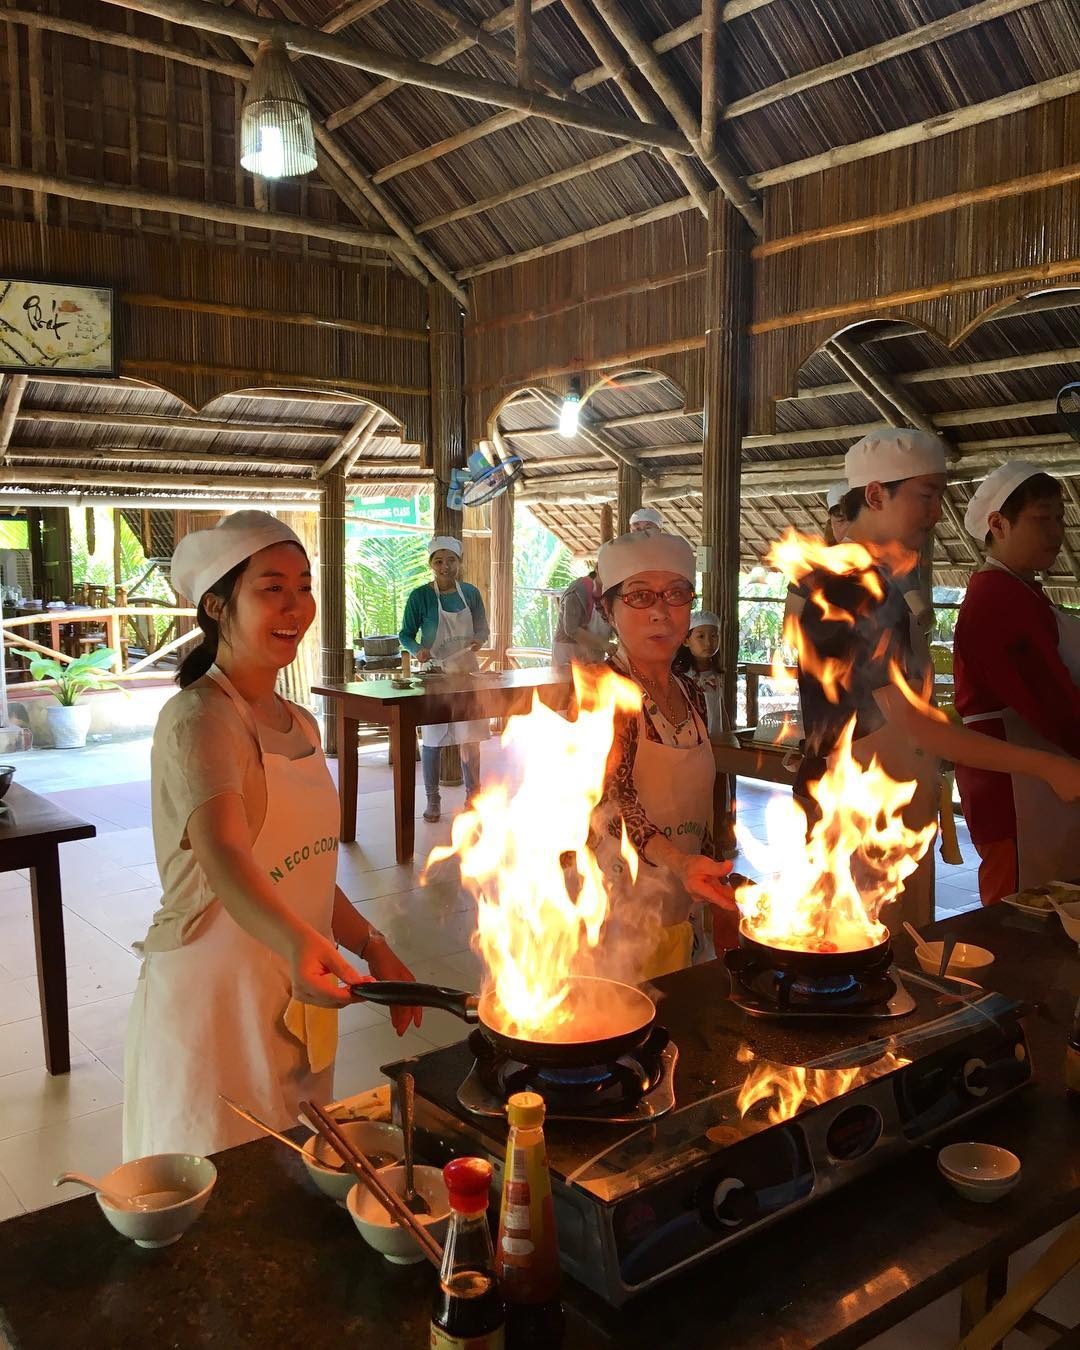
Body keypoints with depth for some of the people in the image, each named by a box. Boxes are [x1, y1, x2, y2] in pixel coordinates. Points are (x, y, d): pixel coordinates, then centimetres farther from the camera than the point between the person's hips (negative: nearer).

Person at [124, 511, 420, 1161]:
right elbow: (224, 857, -35)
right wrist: (297, 942, -51)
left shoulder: (300, 724, 9)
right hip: (212, 1003, -7)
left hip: (298, 1002, 8)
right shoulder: (197, 720, -18)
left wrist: (373, 948, 12)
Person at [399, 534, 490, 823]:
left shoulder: (470, 593, 4)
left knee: (471, 735, 7)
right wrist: (417, 650, -22)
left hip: (467, 671, 3)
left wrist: (479, 640, -10)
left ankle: (473, 794, 21)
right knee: (432, 737, 1)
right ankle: (432, 799, 14)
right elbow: (405, 634, -2)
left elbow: (483, 628, 12)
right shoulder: (420, 596, -7)